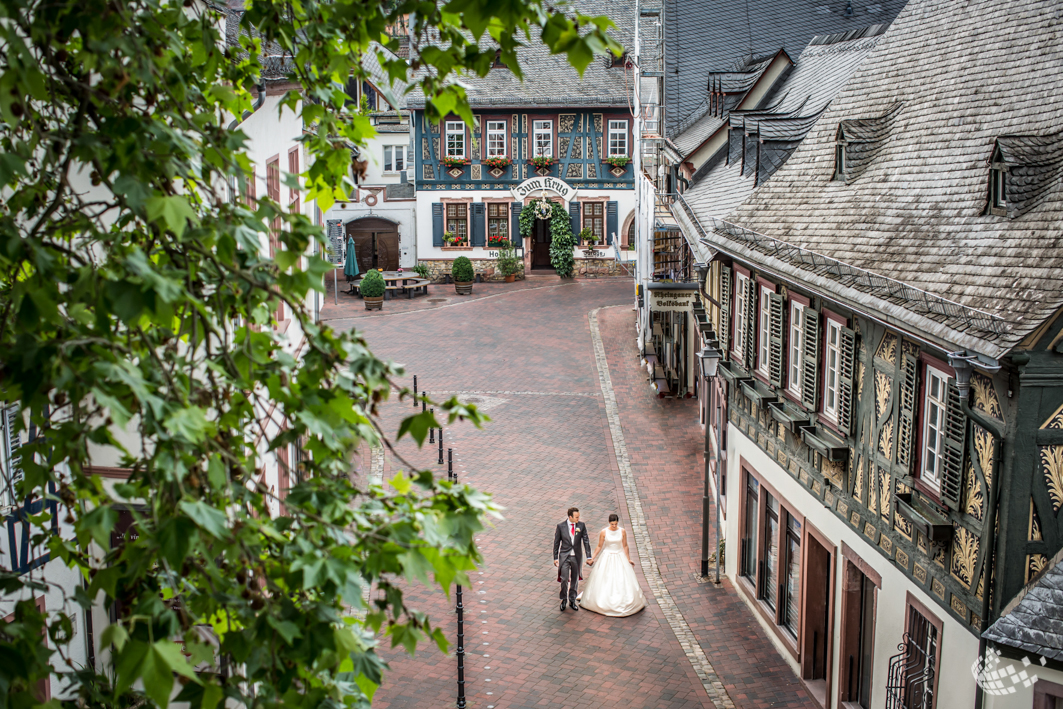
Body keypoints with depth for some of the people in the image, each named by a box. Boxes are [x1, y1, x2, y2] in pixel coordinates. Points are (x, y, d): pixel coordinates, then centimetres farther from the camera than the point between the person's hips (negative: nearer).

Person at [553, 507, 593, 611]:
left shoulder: (581, 526, -4)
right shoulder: (560, 526, -8)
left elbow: (586, 541, 0)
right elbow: (556, 543, -1)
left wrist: (589, 557, -3)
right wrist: (555, 558, -1)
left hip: (577, 557, 2)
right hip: (564, 556, -2)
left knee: (575, 580, 12)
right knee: (564, 579, -10)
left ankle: (572, 600, 29)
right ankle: (564, 599, 13)